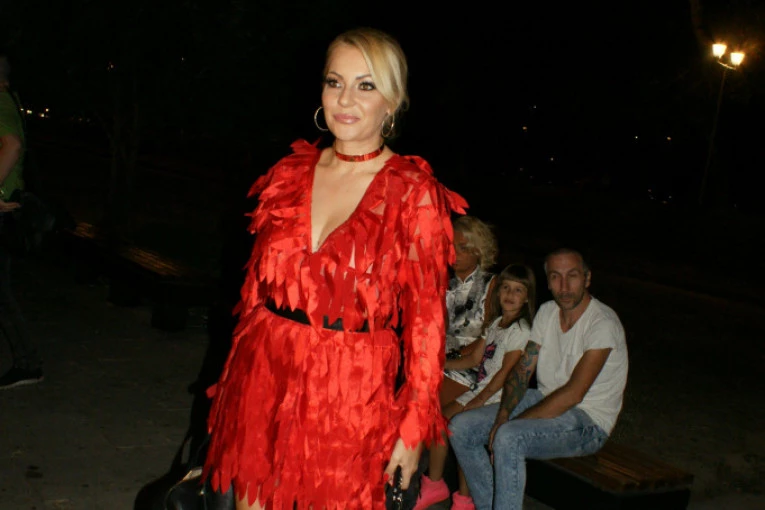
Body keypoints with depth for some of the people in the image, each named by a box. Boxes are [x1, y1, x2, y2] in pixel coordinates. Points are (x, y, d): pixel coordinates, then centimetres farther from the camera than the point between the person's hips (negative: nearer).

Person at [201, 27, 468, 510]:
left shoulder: (414, 194, -9)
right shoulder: (291, 173, 5)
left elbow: (425, 320, -8)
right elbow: (256, 287, 11)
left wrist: (413, 427, -8)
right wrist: (233, 385, 12)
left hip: (352, 395, -4)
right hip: (263, 379, 4)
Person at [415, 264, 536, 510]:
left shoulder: (521, 330, -11)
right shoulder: (497, 324, 15)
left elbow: (506, 372, -17)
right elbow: (475, 359, 16)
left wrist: (479, 400, -20)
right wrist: (440, 364, 10)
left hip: (495, 397, -8)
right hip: (479, 386, 9)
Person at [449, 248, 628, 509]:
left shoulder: (603, 324, -19)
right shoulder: (547, 312, 5)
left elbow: (573, 394, -24)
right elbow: (522, 370, 4)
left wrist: (510, 424, -22)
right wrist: (502, 417, -13)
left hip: (588, 422, -8)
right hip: (545, 400, 8)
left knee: (509, 438, -34)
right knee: (461, 428, -6)